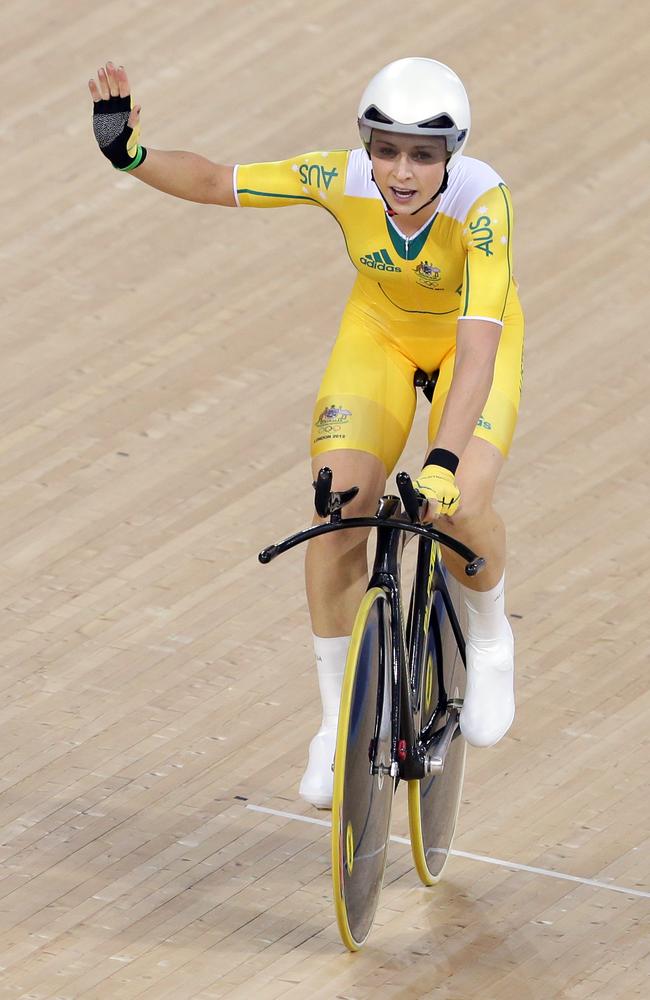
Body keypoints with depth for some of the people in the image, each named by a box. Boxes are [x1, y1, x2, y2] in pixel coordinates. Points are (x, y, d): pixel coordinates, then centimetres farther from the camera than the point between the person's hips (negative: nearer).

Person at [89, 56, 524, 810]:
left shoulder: (482, 203, -38)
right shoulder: (342, 179, -29)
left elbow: (477, 349, -46)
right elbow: (211, 183, -18)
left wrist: (443, 462, -56)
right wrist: (129, 154, -36)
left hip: (473, 338, -2)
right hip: (380, 330, 2)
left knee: (460, 509, -26)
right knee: (339, 512, -16)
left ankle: (488, 638, 9)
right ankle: (338, 720, 2)